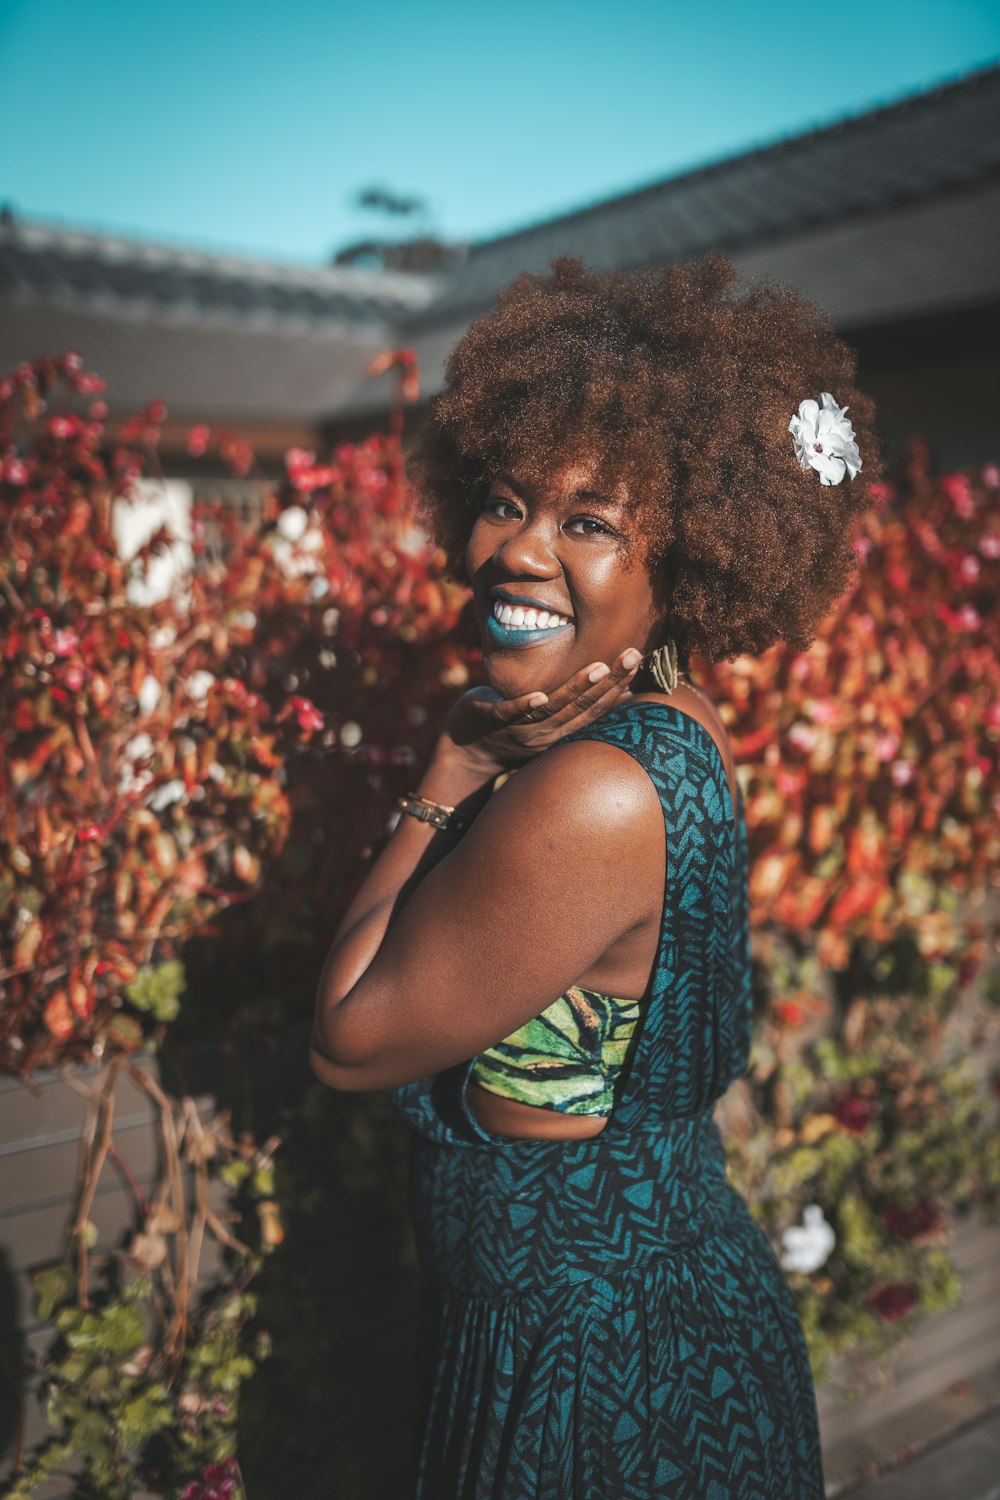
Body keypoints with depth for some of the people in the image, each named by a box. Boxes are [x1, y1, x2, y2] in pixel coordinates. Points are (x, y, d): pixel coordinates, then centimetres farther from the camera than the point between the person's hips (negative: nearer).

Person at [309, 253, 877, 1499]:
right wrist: (483, 769, -10)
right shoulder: (672, 723, -4)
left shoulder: (592, 796, -33)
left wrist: (447, 780, -17)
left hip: (590, 1348, -8)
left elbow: (349, 1041, -20)